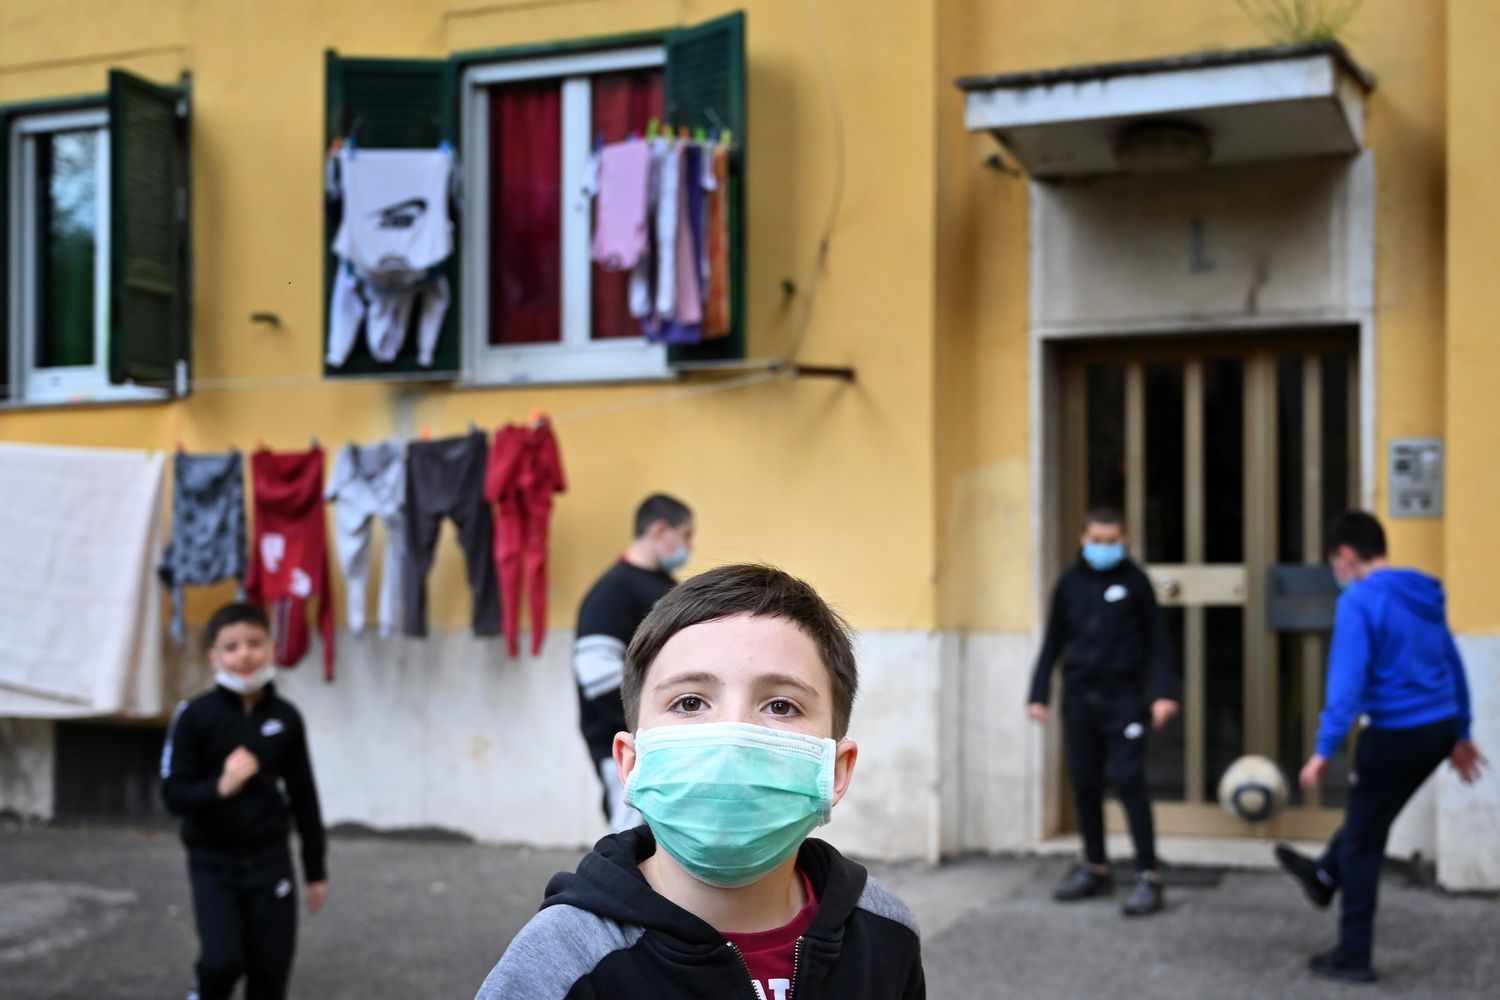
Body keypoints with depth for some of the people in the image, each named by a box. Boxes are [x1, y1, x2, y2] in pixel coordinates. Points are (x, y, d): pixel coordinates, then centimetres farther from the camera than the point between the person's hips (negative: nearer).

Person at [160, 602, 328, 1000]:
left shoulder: (285, 717, -2)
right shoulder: (195, 716, -10)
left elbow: (302, 795, 5)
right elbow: (174, 794, -9)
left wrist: (315, 870, 9)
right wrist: (220, 787, -29)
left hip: (269, 859, 2)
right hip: (213, 862, -2)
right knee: (223, 959, -15)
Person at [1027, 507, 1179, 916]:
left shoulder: (1134, 581, 0)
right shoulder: (1070, 582, 7)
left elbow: (1157, 640, 1)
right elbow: (1053, 641, 13)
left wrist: (1163, 692, -9)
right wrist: (1039, 693, 8)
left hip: (1123, 696, -4)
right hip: (1079, 696, 4)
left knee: (1127, 780, -11)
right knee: (1084, 783, 8)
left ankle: (1148, 877, -7)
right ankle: (1095, 869, 22)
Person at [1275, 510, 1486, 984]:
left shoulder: (1360, 601, -15)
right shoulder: (1425, 593, 9)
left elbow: (1346, 681, -21)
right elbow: (1453, 665, 16)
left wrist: (1324, 750, -20)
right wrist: (1460, 735, 24)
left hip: (1396, 734, -7)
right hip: (1440, 728, 8)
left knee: (1363, 842, 8)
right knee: (1367, 812, 30)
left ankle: (1354, 957, 16)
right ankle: (1325, 876, 52)